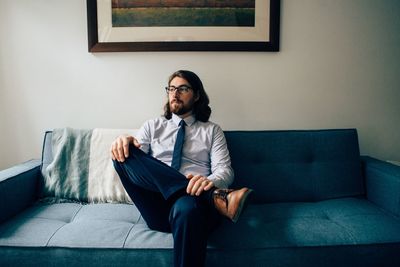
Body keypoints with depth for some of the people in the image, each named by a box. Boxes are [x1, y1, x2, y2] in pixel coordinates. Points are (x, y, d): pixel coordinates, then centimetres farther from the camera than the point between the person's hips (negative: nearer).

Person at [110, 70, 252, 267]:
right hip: (157, 209, 4)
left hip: (195, 203, -3)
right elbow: (134, 160, 7)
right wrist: (124, 142, -17)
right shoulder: (152, 126, 20)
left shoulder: (212, 131, 15)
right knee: (125, 154, -24)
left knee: (187, 207, -41)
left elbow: (225, 170, 1)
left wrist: (210, 181, -24)